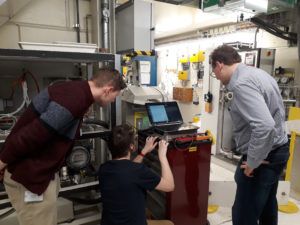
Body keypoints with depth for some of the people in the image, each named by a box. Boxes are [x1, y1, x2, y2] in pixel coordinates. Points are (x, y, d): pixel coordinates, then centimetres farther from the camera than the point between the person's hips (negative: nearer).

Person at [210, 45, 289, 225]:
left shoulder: (242, 83, -24)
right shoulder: (258, 73, 8)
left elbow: (264, 126, -35)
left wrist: (252, 162, -21)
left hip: (263, 156, -10)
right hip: (278, 149, 10)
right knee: (267, 206, 27)